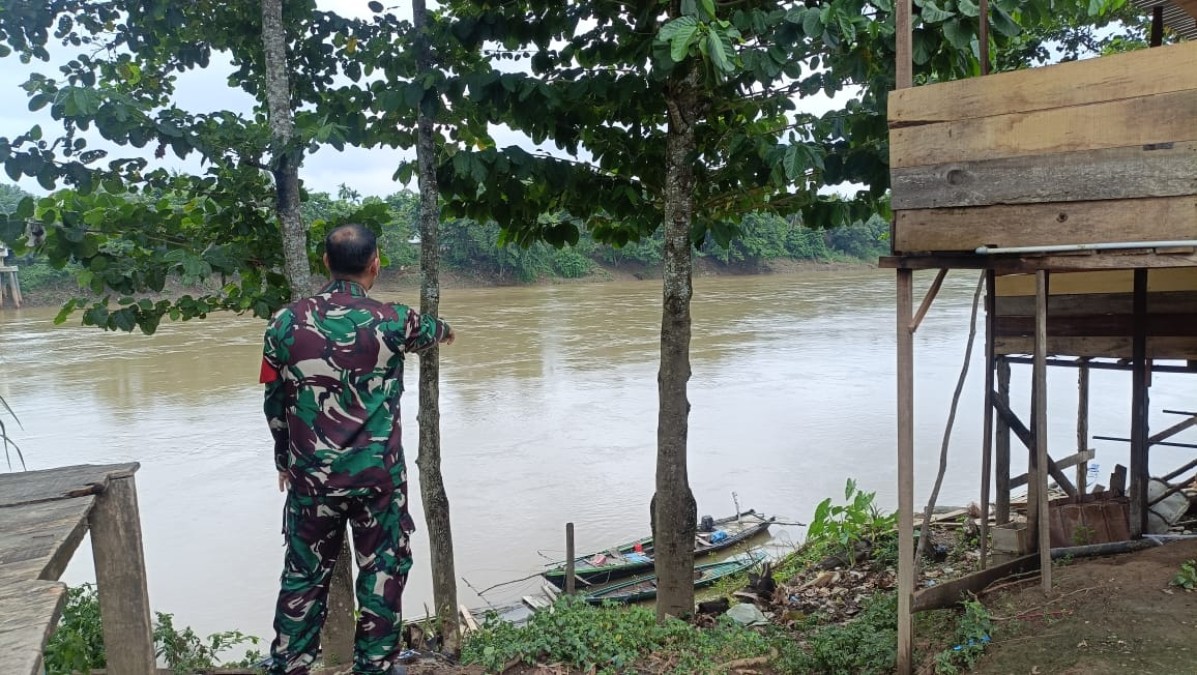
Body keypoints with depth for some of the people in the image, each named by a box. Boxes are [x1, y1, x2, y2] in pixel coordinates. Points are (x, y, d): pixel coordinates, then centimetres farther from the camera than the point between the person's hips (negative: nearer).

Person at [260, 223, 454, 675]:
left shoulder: (285, 323, -4)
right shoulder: (390, 321, -8)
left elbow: (274, 404, 6)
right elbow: (427, 331, 17)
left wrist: (284, 461, 21)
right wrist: (445, 331, 41)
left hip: (311, 476, 2)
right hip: (378, 476, -2)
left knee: (305, 576, 15)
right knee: (381, 574, 12)